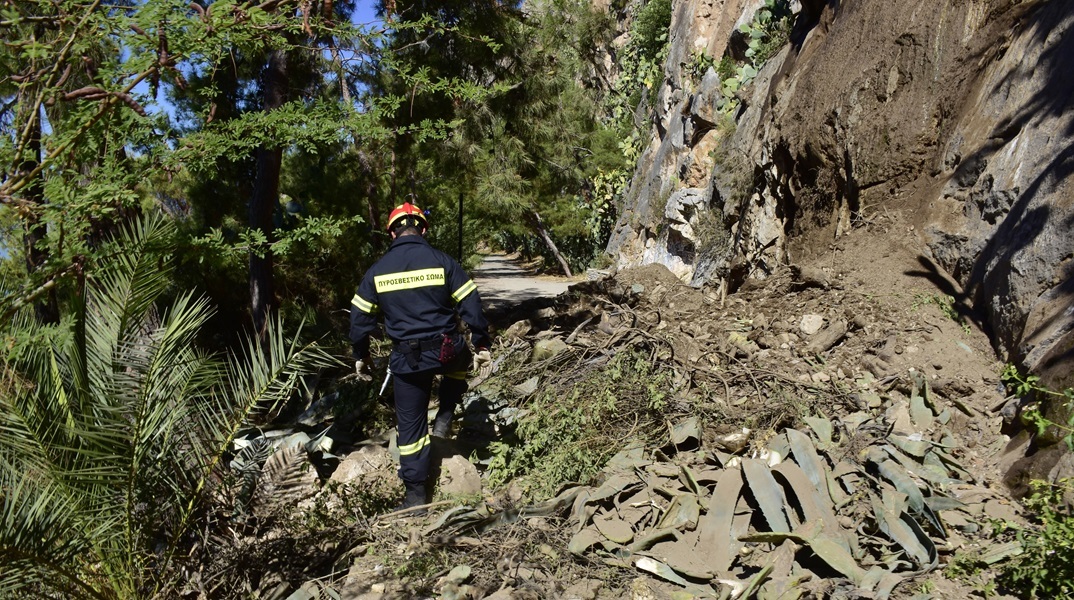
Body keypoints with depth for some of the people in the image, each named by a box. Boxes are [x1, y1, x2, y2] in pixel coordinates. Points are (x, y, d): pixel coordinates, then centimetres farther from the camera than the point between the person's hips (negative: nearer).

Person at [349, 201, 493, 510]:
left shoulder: (377, 271, 1)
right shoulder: (443, 262, -5)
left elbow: (359, 319, 6)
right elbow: (472, 307, -6)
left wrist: (360, 356, 20)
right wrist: (481, 347, 4)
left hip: (406, 358, 1)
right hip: (446, 351, -1)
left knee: (410, 426, 14)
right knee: (460, 357, 36)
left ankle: (415, 494, 18)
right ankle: (443, 419, 23)